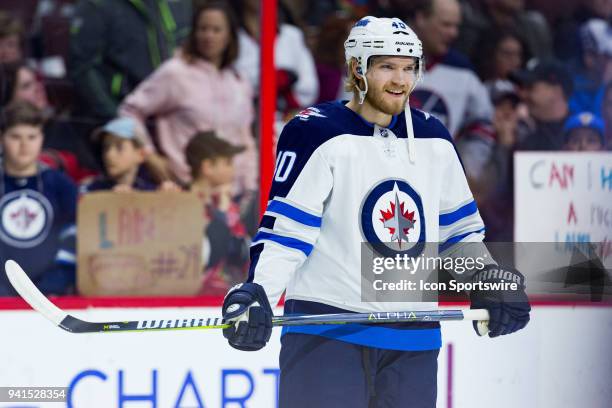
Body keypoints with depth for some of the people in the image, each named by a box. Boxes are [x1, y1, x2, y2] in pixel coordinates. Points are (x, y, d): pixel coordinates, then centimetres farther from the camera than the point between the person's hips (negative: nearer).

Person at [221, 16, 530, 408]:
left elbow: (458, 225, 22)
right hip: (327, 329, -6)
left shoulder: (433, 139, 12)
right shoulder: (317, 133, -8)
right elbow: (284, 229, -12)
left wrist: (489, 281, 9)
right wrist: (257, 294, -25)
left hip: (413, 339, 6)